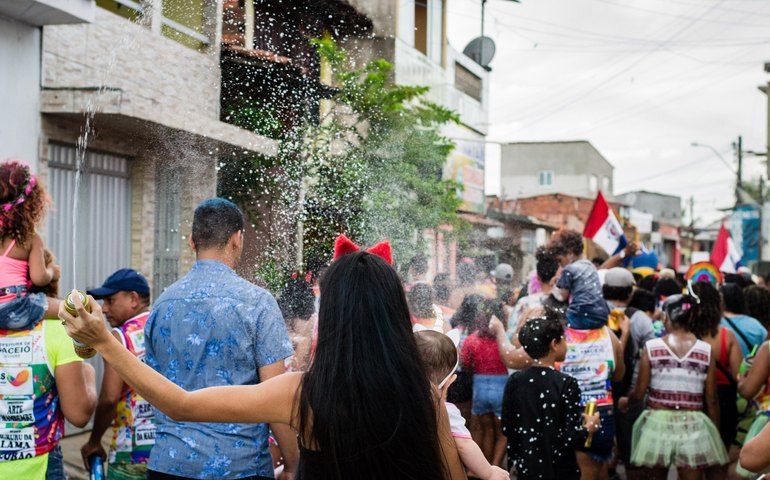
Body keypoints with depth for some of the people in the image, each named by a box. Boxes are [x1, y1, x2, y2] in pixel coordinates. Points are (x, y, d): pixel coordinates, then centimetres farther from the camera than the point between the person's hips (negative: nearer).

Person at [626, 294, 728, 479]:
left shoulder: (652, 347, -4)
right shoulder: (706, 350, -2)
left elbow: (639, 393, -1)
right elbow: (711, 400, 1)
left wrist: (626, 400, 21)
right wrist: (715, 432, 13)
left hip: (657, 423, 0)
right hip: (693, 427, 0)